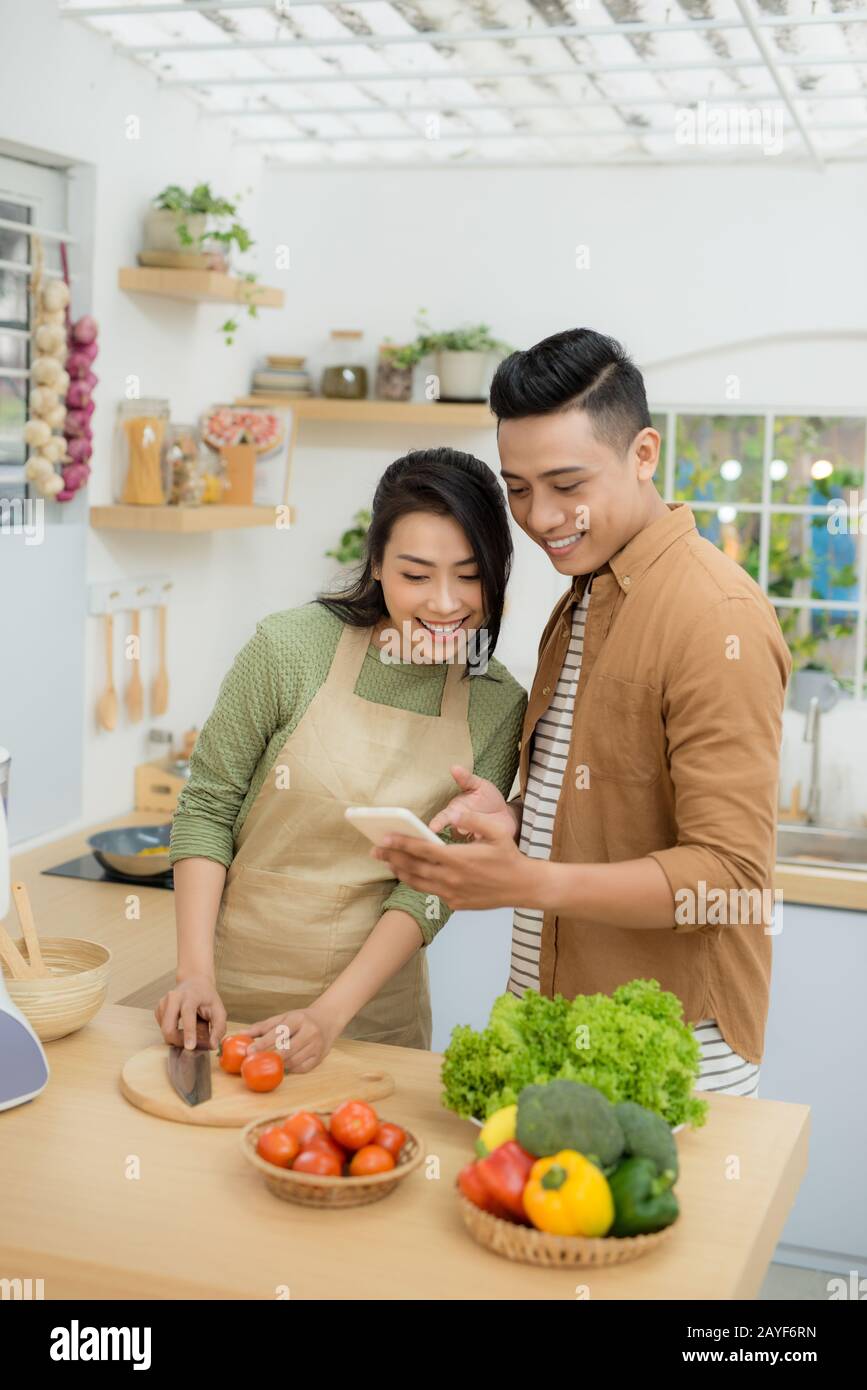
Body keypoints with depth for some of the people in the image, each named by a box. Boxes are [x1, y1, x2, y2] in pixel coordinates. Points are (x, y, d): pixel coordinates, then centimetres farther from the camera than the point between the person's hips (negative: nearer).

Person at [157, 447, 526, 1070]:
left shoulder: (499, 707, -8)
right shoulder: (293, 646, -14)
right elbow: (207, 806, -8)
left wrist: (331, 1013, -17)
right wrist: (196, 973, -15)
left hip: (376, 1012, 2)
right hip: (233, 992, -1)